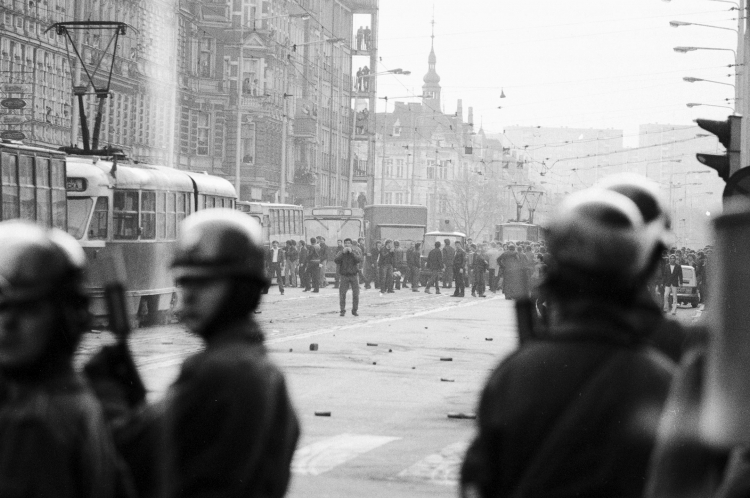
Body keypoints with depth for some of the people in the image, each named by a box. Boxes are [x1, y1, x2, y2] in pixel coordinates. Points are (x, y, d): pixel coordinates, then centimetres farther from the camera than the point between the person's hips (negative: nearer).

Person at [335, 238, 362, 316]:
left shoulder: (356, 252, 2)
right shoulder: (341, 253, 4)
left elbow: (359, 260, -16)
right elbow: (336, 260, -13)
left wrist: (351, 252, -20)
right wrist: (343, 252, -19)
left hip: (354, 275, 0)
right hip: (344, 276, 0)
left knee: (356, 294, 0)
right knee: (342, 294, -7)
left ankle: (354, 310, 13)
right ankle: (342, 310, 0)